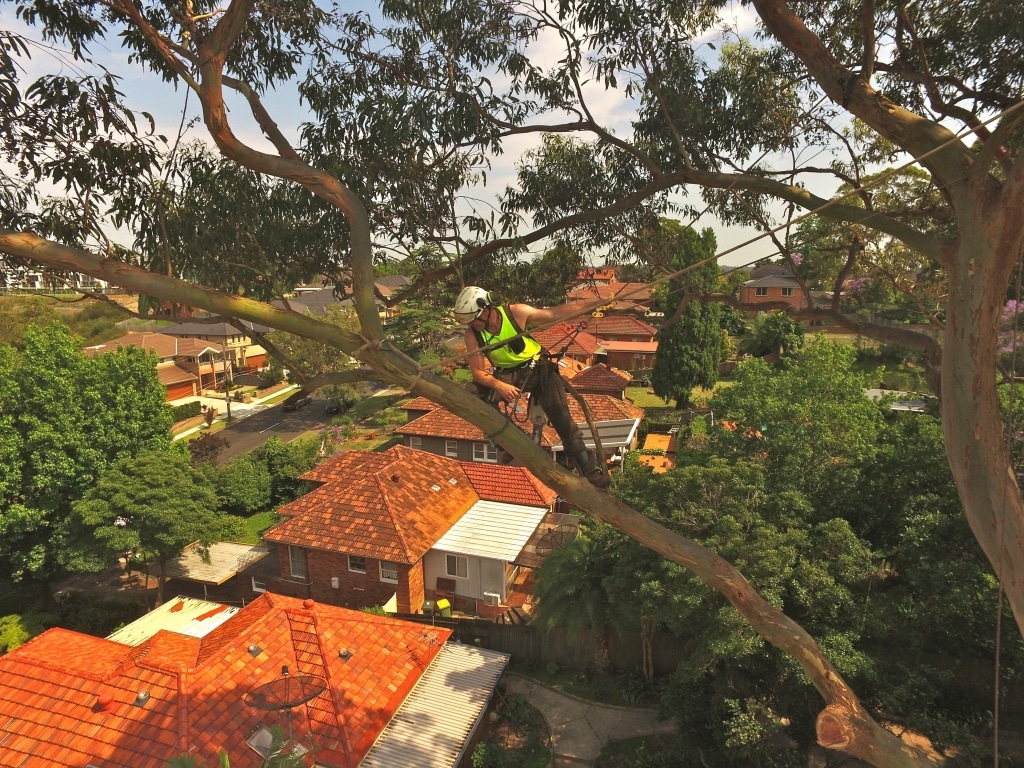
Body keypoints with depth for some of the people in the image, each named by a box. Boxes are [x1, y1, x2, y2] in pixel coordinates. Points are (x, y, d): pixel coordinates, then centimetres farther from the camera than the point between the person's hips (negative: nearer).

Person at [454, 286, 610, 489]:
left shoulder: (516, 313, -21)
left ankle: (588, 467, -8)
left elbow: (554, 313, -12)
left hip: (539, 369, -2)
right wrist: (499, 385, -36)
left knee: (560, 415, -17)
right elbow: (477, 371, -16)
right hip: (507, 375, 2)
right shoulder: (472, 335, -15)